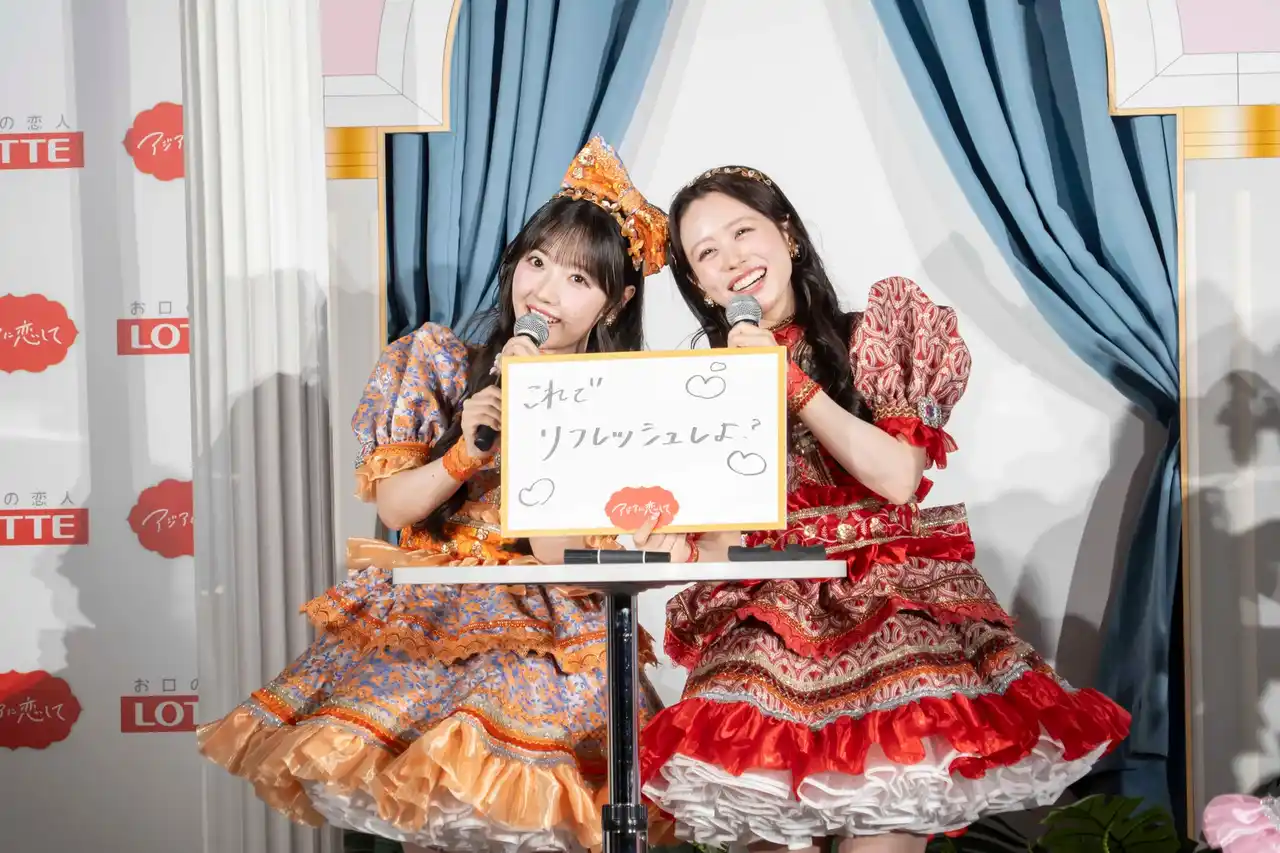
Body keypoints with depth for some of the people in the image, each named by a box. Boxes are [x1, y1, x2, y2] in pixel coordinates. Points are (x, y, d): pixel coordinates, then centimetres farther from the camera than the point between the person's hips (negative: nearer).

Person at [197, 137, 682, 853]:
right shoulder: (440, 361, 4)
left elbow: (566, 558, -9)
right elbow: (393, 505, 3)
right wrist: (467, 449, -15)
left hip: (545, 632, -2)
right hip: (423, 612, 2)